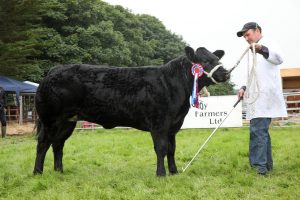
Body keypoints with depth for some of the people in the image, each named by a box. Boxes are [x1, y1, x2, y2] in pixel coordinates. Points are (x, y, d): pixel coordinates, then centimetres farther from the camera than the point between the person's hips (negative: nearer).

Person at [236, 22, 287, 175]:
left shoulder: (268, 45, -6)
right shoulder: (256, 52, 24)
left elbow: (278, 59, -29)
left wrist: (262, 49, -47)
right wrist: (245, 88, 13)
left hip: (264, 98, -10)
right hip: (257, 98, 10)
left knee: (258, 131, -16)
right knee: (262, 131, 14)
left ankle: (259, 166, -17)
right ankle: (267, 164, 21)